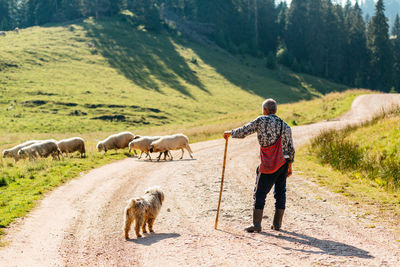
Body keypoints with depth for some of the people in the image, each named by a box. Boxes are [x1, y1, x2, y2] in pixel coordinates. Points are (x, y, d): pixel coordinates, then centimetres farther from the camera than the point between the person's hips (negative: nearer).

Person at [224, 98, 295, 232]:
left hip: (268, 166, -5)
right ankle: (277, 223, 16)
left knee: (260, 193, 1)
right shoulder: (285, 126, 9)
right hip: (284, 163, 5)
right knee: (280, 192, 13)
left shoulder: (261, 121, -5)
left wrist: (230, 133, 10)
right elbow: (291, 149, 12)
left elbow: (243, 132, -8)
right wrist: (290, 166, 21)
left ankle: (256, 224, 0)